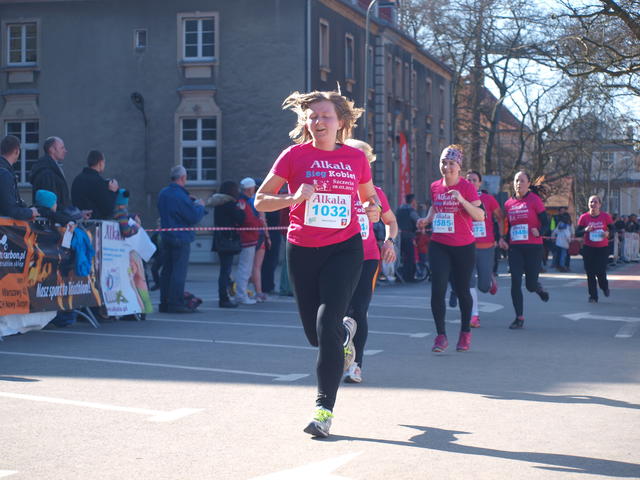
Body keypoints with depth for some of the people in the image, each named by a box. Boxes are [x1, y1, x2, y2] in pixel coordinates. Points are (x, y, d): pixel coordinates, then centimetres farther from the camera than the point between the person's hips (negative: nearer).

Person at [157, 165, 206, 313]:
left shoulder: (163, 193, 9)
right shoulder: (180, 196, -18)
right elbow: (194, 217, -17)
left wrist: (189, 201, 14)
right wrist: (200, 206, 1)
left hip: (166, 237, 9)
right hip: (181, 238, -8)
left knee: (167, 271, 12)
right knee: (179, 272, -5)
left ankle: (164, 303, 16)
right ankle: (175, 304, -6)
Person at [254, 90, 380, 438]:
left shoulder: (355, 158, 3)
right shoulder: (295, 155, -2)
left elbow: (369, 197, 20)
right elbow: (260, 201, -2)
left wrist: (373, 209, -4)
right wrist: (293, 198, -19)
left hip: (344, 249, -1)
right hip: (302, 251, 1)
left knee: (327, 325, -14)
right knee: (315, 334, 9)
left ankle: (324, 410, -8)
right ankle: (345, 333, 47)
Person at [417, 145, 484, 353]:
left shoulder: (467, 187, -8)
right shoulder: (435, 187, 5)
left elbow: (480, 216, -16)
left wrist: (461, 200, -29)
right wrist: (427, 219, 6)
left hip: (463, 247, -3)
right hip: (439, 245, 3)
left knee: (462, 290, 8)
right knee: (437, 289, -11)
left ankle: (465, 332, 27)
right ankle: (441, 335, -3)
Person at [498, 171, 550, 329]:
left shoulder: (534, 200, -5)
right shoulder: (508, 203, 8)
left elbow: (545, 221, -5)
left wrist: (539, 231, -25)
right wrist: (504, 239, 2)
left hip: (533, 247, -3)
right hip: (515, 248, 3)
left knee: (531, 284, -2)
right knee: (515, 282, -6)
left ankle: (539, 289, 37)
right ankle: (519, 318, 3)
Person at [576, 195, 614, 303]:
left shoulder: (606, 216, -3)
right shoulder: (584, 217, -2)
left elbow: (613, 229, 3)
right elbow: (577, 233, 0)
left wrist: (608, 233, -19)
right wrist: (585, 230, -20)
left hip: (603, 248, -1)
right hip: (588, 248, 1)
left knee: (601, 272, -6)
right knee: (590, 273, 0)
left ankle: (604, 287, 28)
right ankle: (593, 297, 11)